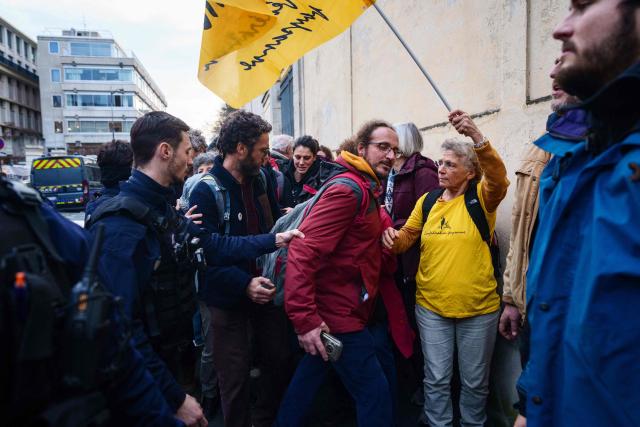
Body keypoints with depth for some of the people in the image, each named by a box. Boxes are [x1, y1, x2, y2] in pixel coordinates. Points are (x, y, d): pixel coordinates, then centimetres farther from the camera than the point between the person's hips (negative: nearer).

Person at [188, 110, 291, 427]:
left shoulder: (259, 179, 4)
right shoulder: (206, 191, -17)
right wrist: (244, 285, -30)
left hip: (265, 287, 7)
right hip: (229, 298, -6)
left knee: (278, 359, 19)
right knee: (235, 376, 8)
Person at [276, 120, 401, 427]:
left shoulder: (367, 191, 13)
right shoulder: (348, 189, -19)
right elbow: (304, 251, -27)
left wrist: (387, 239, 6)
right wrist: (305, 318, -30)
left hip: (333, 310, 10)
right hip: (338, 316, -10)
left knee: (309, 378, 23)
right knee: (374, 393, -1)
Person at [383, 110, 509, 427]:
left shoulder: (481, 198, -6)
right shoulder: (427, 201, 5)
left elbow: (498, 178, -27)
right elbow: (408, 237, 10)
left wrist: (477, 137, -40)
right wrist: (394, 238, -13)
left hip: (478, 308, -2)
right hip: (431, 306, 2)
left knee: (474, 380, 17)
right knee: (436, 378, 13)